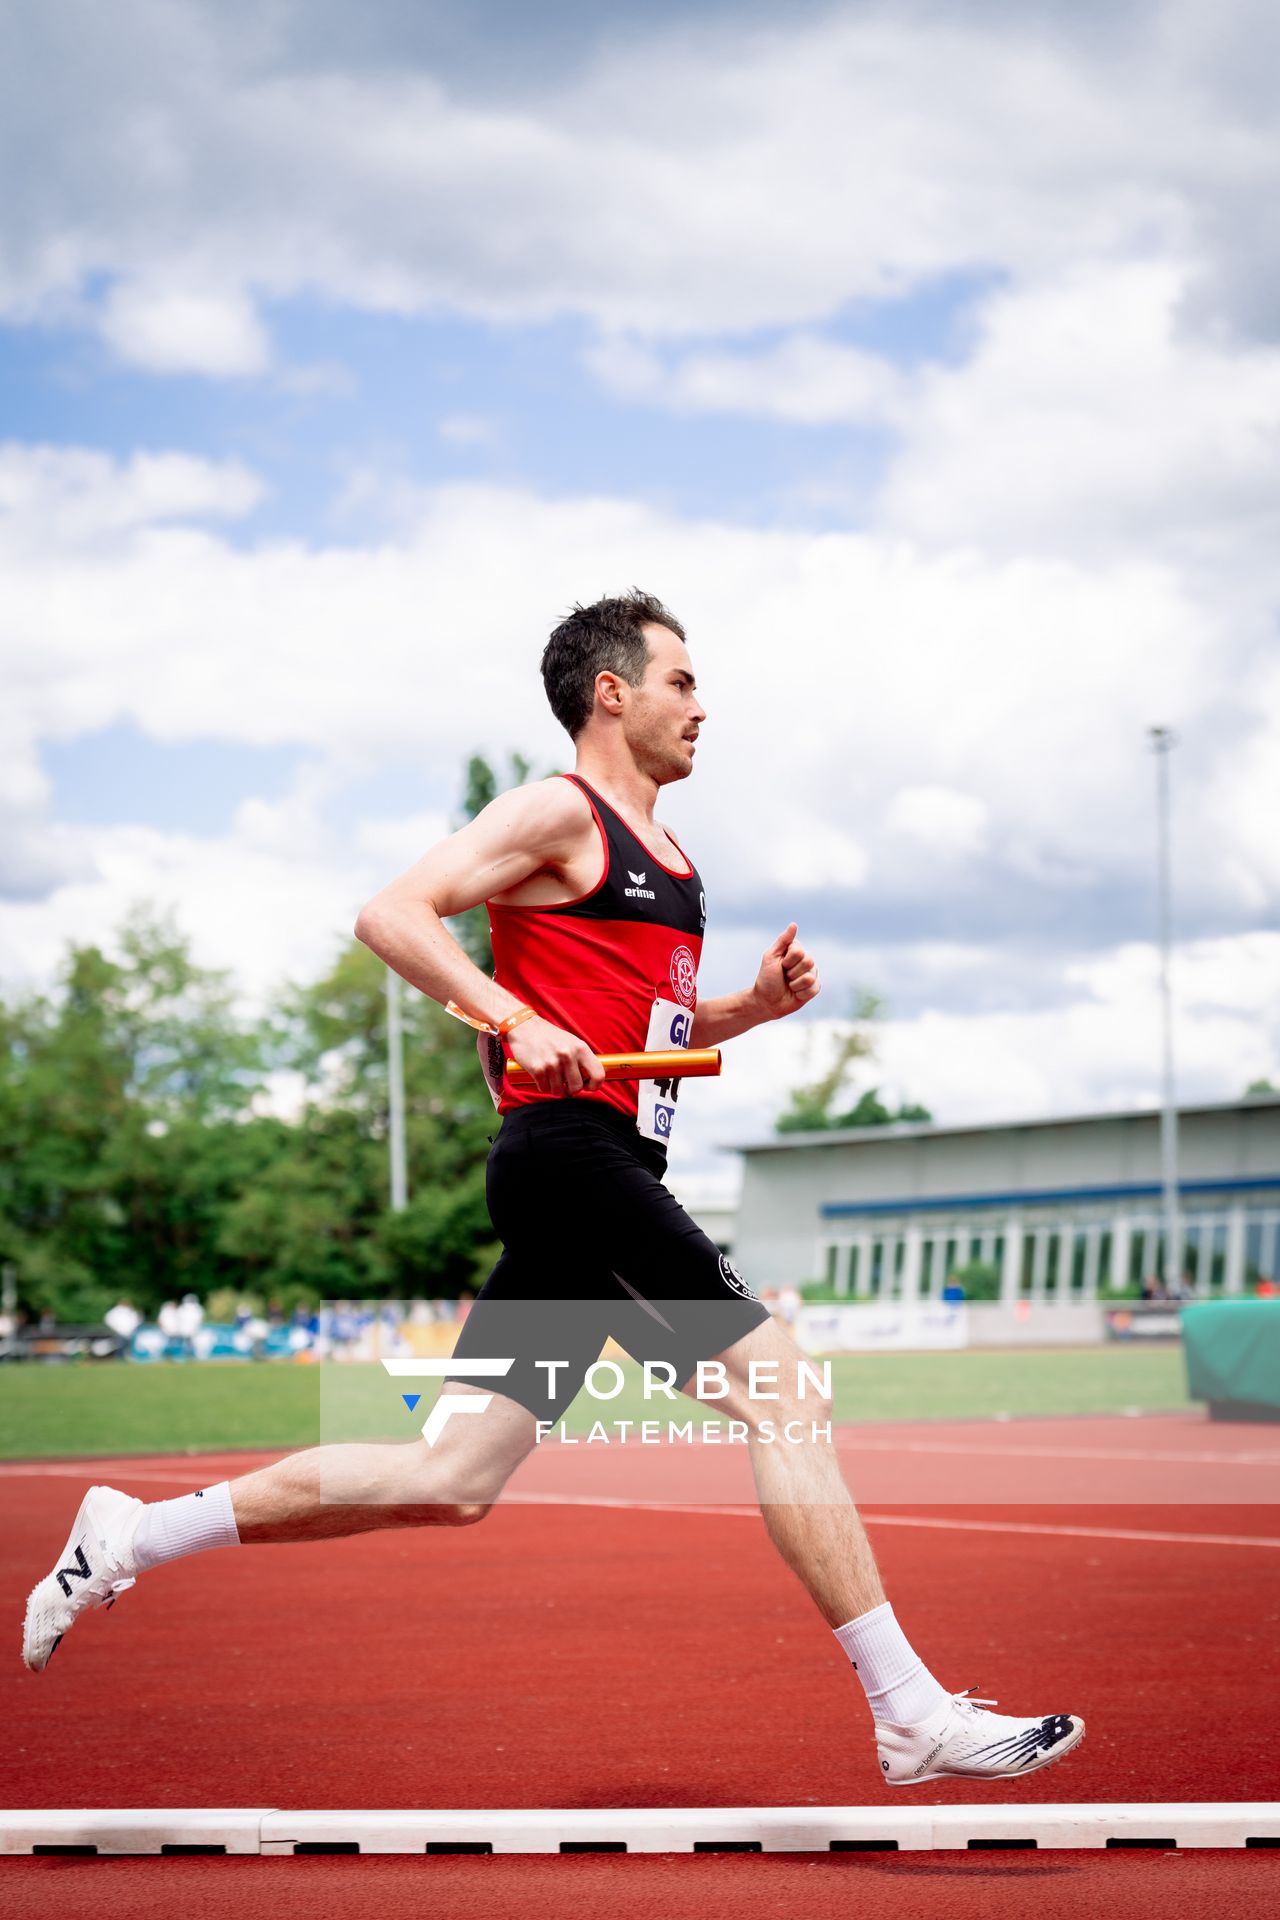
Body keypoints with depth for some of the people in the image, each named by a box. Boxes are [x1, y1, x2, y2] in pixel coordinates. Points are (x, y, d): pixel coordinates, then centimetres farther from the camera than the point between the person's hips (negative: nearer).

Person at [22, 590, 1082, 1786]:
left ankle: (133, 1535, 13)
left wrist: (756, 1004, 14)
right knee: (781, 1390, -11)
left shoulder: (667, 857, 24)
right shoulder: (560, 812, -3)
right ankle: (912, 1715, -9)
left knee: (453, 1481, 6)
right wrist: (518, 1018, -24)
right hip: (569, 1152, -10)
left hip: (610, 1176, 10)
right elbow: (392, 913, -12)